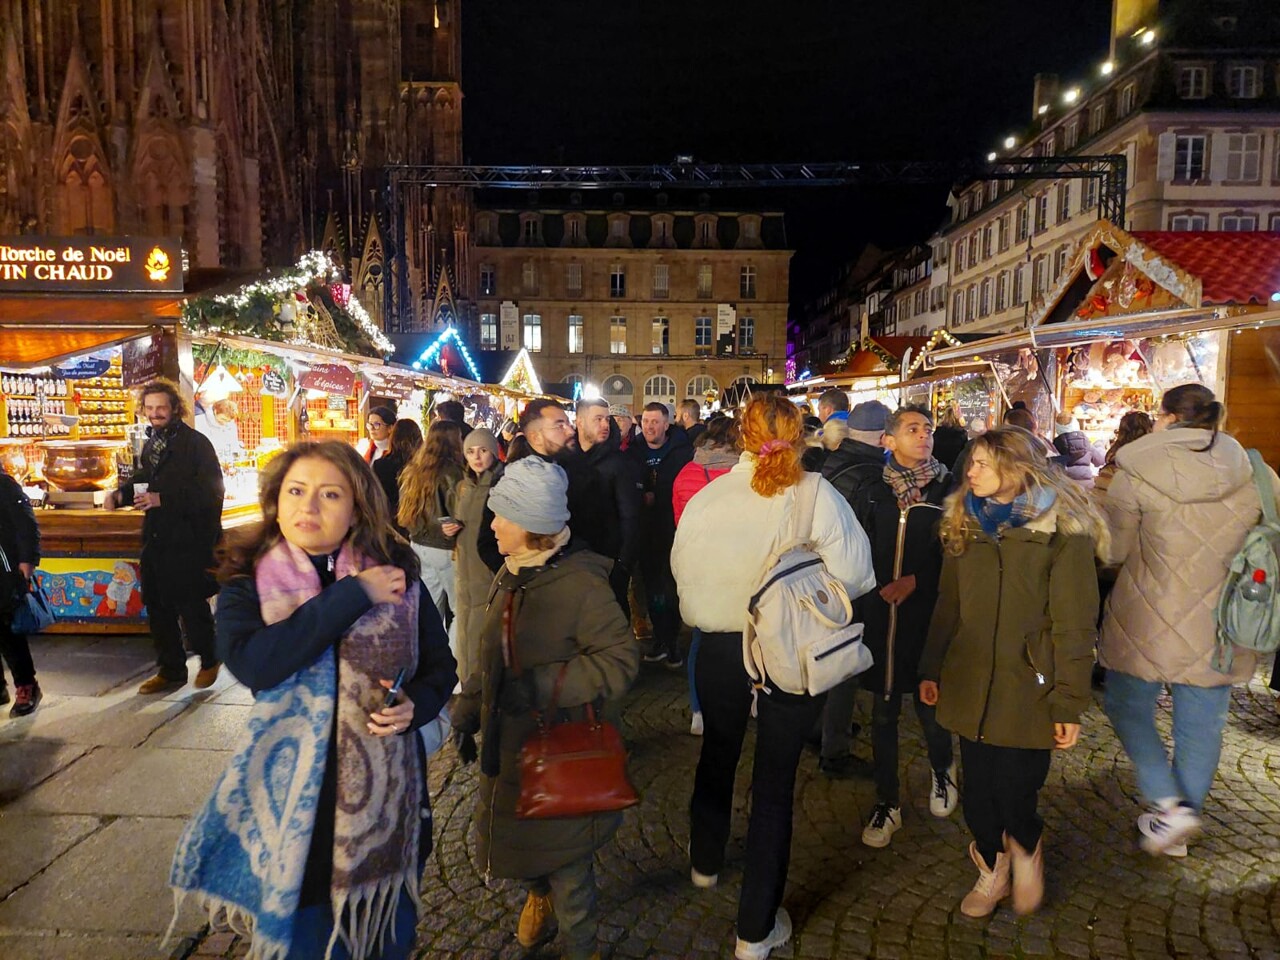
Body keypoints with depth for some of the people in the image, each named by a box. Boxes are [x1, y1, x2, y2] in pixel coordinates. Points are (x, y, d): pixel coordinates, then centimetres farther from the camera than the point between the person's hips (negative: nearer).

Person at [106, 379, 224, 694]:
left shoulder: (196, 442, -11)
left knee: (191, 604, -2)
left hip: (189, 539, -8)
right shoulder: (151, 443, 13)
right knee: (158, 605, 13)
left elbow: (211, 489, -19)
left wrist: (163, 499, -23)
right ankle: (169, 669, 26)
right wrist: (121, 493, 6)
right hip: (156, 538, 8)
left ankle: (209, 660, 22)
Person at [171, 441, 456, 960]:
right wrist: (352, 596, -25)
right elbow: (251, 663, -24)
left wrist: (415, 705, -16)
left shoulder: (396, 577, -4)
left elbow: (440, 666, 4)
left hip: (386, 797, 1)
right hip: (294, 797, -1)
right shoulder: (248, 583, -5)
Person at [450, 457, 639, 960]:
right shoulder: (510, 575, 1)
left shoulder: (580, 584, -24)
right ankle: (539, 894, 56)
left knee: (564, 852, 10)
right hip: (507, 743, 7)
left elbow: (620, 660, -24)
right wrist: (468, 711, 10)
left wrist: (543, 686, -27)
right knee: (517, 830, 23)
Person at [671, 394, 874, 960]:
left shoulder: (707, 497, -11)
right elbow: (854, 575, -17)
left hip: (722, 647, 2)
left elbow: (682, 566, -3)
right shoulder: (816, 495, -16)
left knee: (717, 755, 25)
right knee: (774, 779, 10)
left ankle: (705, 864, 50)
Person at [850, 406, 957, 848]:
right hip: (881, 617, 2)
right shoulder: (872, 494, 2)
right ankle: (887, 802, 26)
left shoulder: (948, 491, -3)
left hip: (930, 615, -1)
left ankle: (942, 771, 43)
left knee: (930, 707, 9)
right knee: (883, 712, 9)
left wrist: (915, 581, -10)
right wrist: (872, 596, -5)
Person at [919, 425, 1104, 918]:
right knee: (978, 795, 11)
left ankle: (1026, 847, 36)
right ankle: (992, 868, 38)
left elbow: (1074, 627, -10)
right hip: (971, 687, 5)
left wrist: (1070, 705, -10)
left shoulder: (1061, 532, -9)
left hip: (1028, 693, -4)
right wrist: (931, 669, 11)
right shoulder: (964, 523, 8)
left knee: (1015, 796, 1)